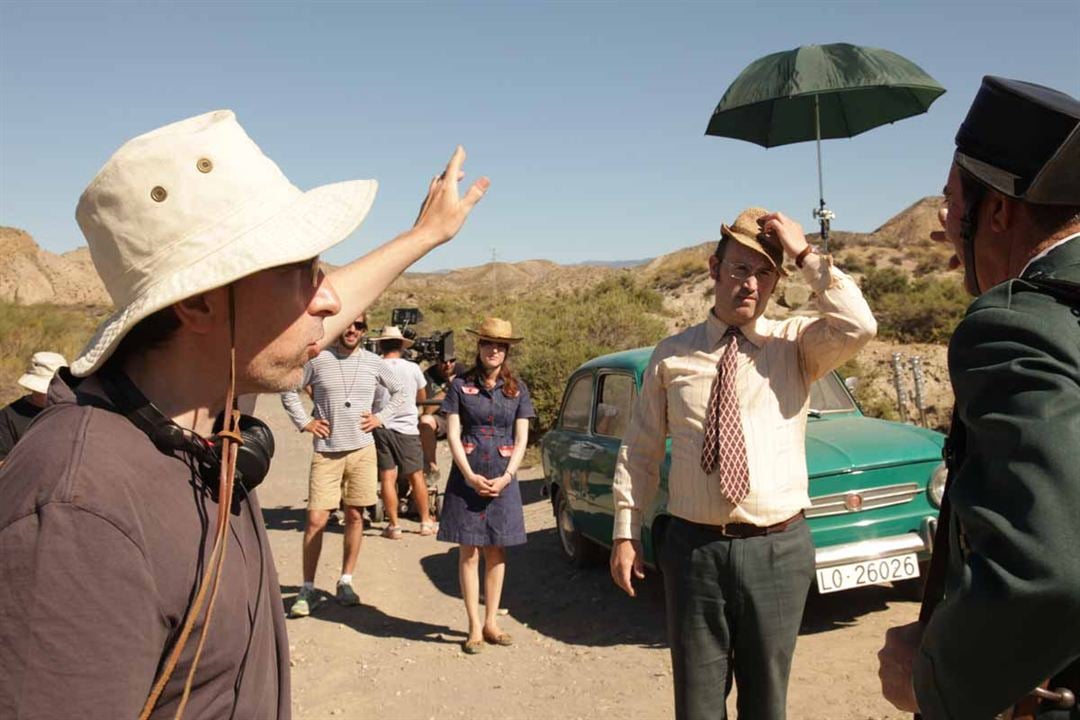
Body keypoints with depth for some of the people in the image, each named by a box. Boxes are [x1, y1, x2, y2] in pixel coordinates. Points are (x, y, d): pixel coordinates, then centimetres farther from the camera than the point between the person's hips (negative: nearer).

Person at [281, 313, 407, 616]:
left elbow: (399, 393, 18)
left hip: (362, 449, 2)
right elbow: (289, 390, 10)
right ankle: (307, 588, 8)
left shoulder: (373, 362, 4)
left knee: (355, 516, 8)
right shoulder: (318, 360, -1)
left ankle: (345, 582, 20)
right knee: (316, 520, -3)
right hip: (325, 451, -2)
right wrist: (304, 422, 1)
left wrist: (380, 417, 5)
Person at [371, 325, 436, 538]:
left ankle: (394, 525, 5)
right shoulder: (413, 368, -3)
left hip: (381, 427, 0)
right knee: (416, 476, 10)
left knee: (387, 478, 4)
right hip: (407, 429, 0)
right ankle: (426, 521, 17)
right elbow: (422, 398, 11)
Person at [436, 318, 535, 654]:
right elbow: (453, 434, -3)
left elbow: (521, 439, 4)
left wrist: (506, 477, -9)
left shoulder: (517, 389, 5)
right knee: (469, 551, 0)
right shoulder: (461, 385, 0)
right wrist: (470, 476, -12)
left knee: (497, 551, 8)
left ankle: (491, 622, 18)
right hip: (467, 476, -2)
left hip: (503, 478, 2)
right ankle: (475, 627, 7)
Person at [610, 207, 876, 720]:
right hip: (694, 546, 0)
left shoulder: (796, 344, 2)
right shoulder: (672, 354, 3)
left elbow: (858, 327, -19)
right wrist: (625, 533, 2)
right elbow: (639, 450, 6)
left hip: (778, 547, 0)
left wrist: (806, 255, -14)